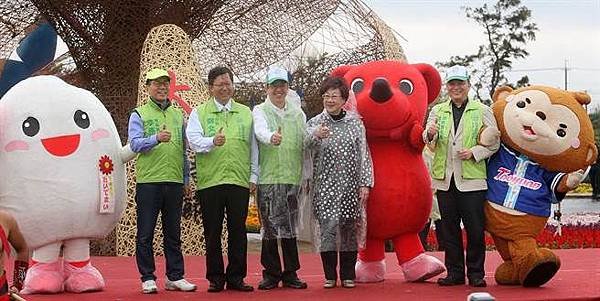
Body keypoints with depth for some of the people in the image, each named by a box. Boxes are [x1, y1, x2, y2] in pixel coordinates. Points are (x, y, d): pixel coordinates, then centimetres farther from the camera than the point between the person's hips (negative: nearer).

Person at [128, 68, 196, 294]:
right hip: (148, 181, -4)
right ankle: (148, 278, 6)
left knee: (173, 233, 8)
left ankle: (175, 277, 14)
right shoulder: (139, 114, 4)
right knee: (146, 233, 0)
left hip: (174, 181, 4)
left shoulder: (178, 115, 16)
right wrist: (156, 138, -28)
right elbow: (135, 143, -11)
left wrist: (186, 179, 17)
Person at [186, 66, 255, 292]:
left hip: (239, 180, 2)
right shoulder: (199, 113, 10)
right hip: (210, 180, -1)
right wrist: (212, 141, -24)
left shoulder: (245, 113, 16)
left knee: (238, 231, 2)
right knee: (212, 232, 2)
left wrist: (254, 178, 10)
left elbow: (253, 146, 16)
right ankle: (215, 278, 11)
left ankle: (236, 277, 10)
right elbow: (193, 140, -4)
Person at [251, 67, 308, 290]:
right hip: (268, 178, -2)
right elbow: (260, 130, -19)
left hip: (292, 177, 3)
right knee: (270, 228, 1)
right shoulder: (260, 111, 3)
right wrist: (271, 137, -42)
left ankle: (290, 273, 13)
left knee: (290, 228, 5)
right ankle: (271, 274, 10)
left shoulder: (297, 113, 14)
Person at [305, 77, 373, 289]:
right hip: (325, 186, -1)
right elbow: (307, 144, -19)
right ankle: (330, 275, 2)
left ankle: (348, 275, 14)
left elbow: (364, 154, 5)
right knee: (327, 227, -7)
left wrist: (365, 183, -4)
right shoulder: (315, 123, 2)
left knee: (350, 228, 4)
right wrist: (316, 135, -42)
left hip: (351, 185, 1)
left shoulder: (355, 123, 6)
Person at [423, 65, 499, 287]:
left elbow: (494, 143, 1)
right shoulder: (437, 111, 12)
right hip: (444, 178, 3)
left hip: (472, 179, -3)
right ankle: (455, 272, 16)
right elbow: (430, 142, 0)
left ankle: (476, 273, 8)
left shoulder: (482, 111, 4)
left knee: (475, 229, -1)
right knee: (449, 228, 7)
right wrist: (430, 134, -22)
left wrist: (474, 152, -14)